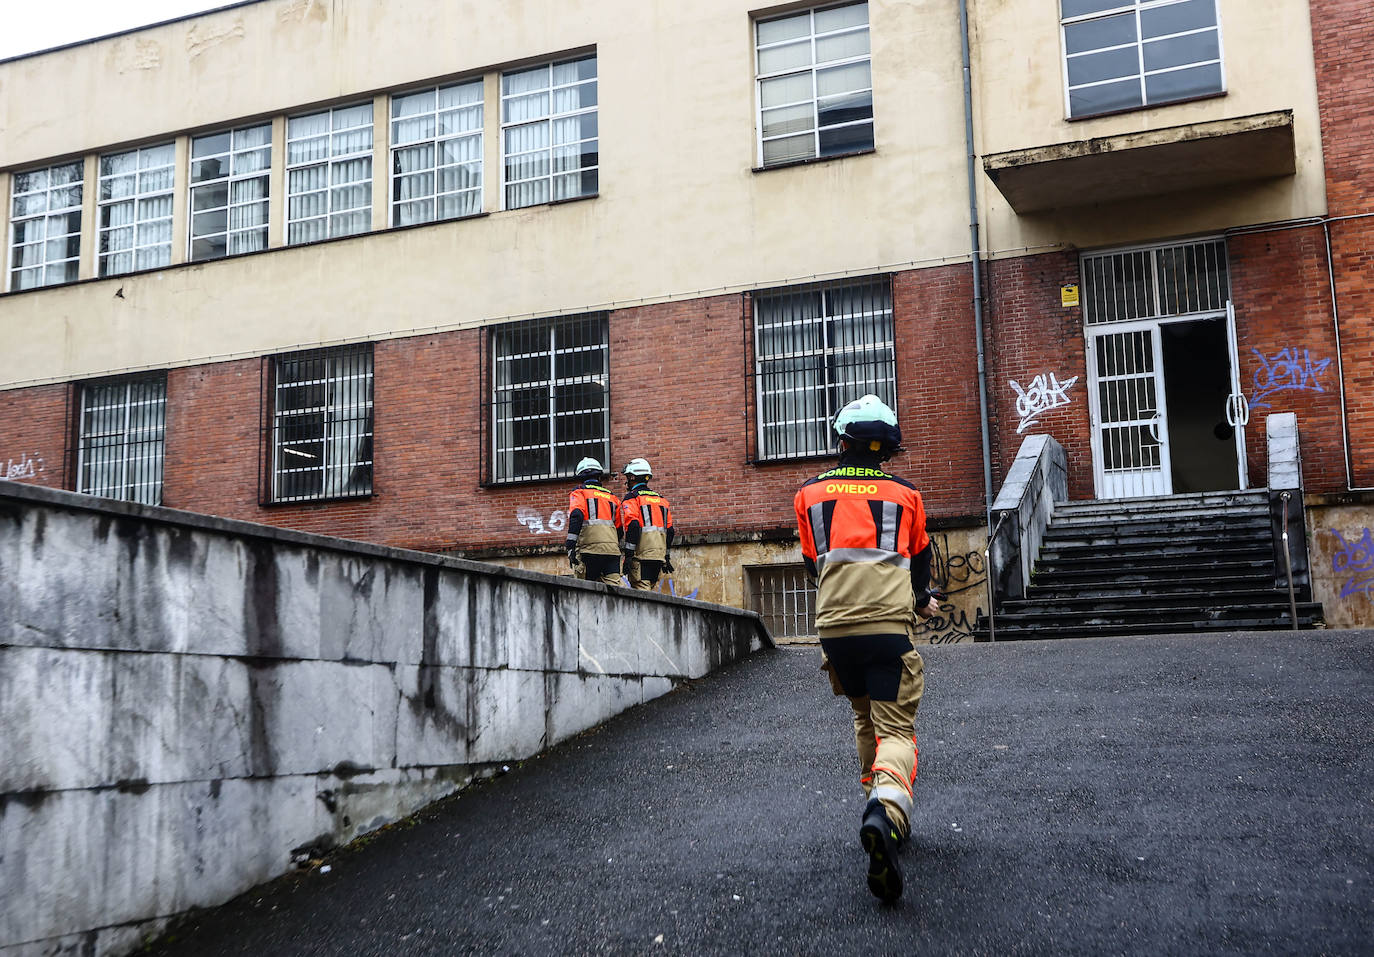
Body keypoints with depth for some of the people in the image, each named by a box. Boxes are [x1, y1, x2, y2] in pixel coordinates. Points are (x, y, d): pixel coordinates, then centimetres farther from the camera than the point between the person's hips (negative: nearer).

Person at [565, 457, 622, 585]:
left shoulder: (579, 493, 9)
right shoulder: (612, 496, 23)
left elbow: (576, 516, -10)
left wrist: (570, 545, -14)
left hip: (590, 548, -4)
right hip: (612, 549, 4)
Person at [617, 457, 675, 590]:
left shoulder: (631, 498, -2)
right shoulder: (661, 499, 20)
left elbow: (633, 528, -14)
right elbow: (669, 530, 20)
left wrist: (628, 555, -14)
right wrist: (666, 556, 24)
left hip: (641, 554, -7)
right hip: (659, 554, 7)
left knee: (641, 591, -11)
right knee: (648, 590, 13)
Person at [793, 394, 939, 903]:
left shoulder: (809, 494, 12)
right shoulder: (905, 495, 10)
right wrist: (920, 603, 44)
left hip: (834, 628, 2)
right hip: (889, 628, -2)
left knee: (865, 719, 24)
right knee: (896, 729, -4)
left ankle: (878, 803, 26)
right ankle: (886, 810, -31)